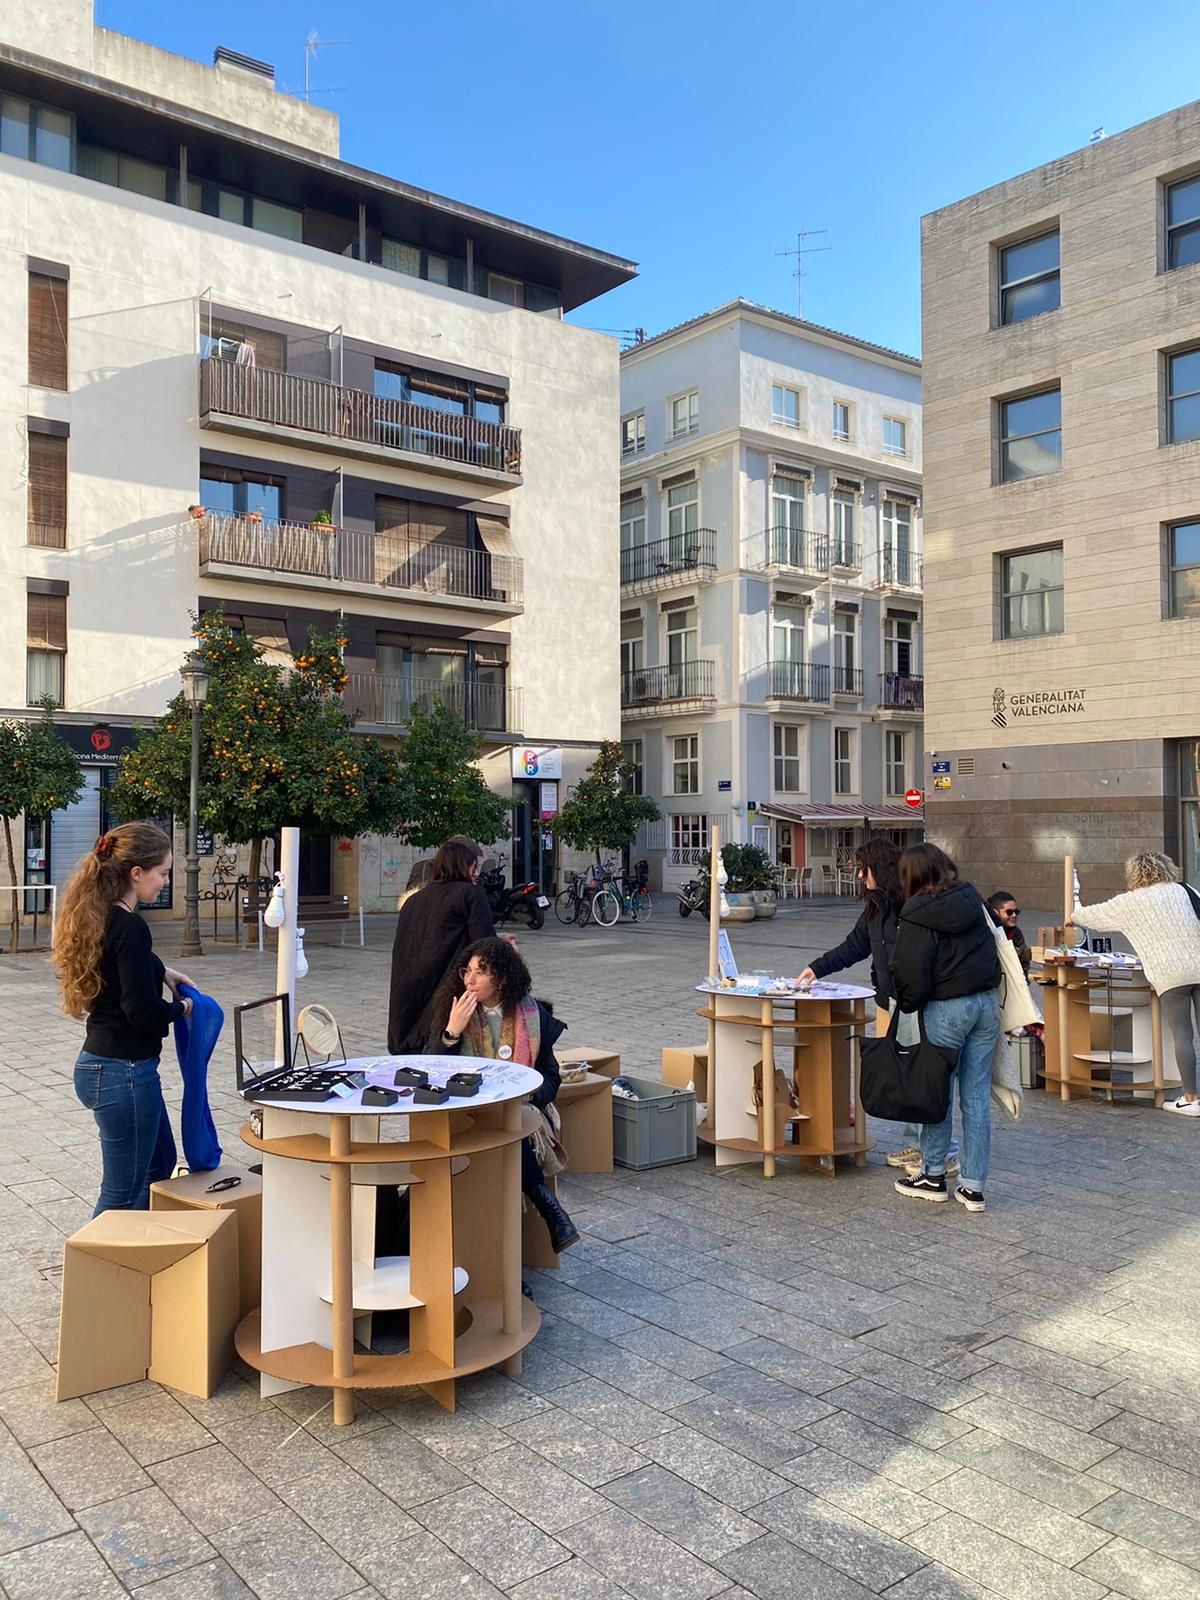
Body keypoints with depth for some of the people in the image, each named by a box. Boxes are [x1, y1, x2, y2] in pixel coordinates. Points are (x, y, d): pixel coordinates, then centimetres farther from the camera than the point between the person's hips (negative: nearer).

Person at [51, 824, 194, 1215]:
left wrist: (161, 971, 19)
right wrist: (181, 1007, -6)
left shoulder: (100, 918, 6)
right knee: (122, 1194, 4)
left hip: (100, 1065, 10)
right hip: (123, 1074, -10)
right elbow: (143, 1012, -24)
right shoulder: (129, 927, -23)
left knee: (159, 1164, 24)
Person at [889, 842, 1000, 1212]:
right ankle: (973, 1186, 14)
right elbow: (995, 949, 14)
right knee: (977, 1095, 8)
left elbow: (909, 973, -13)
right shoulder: (972, 900, 5)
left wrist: (906, 1003, 4)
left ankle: (933, 1175, 21)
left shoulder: (916, 916, -13)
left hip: (946, 1008, -6)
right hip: (987, 1002, 6)